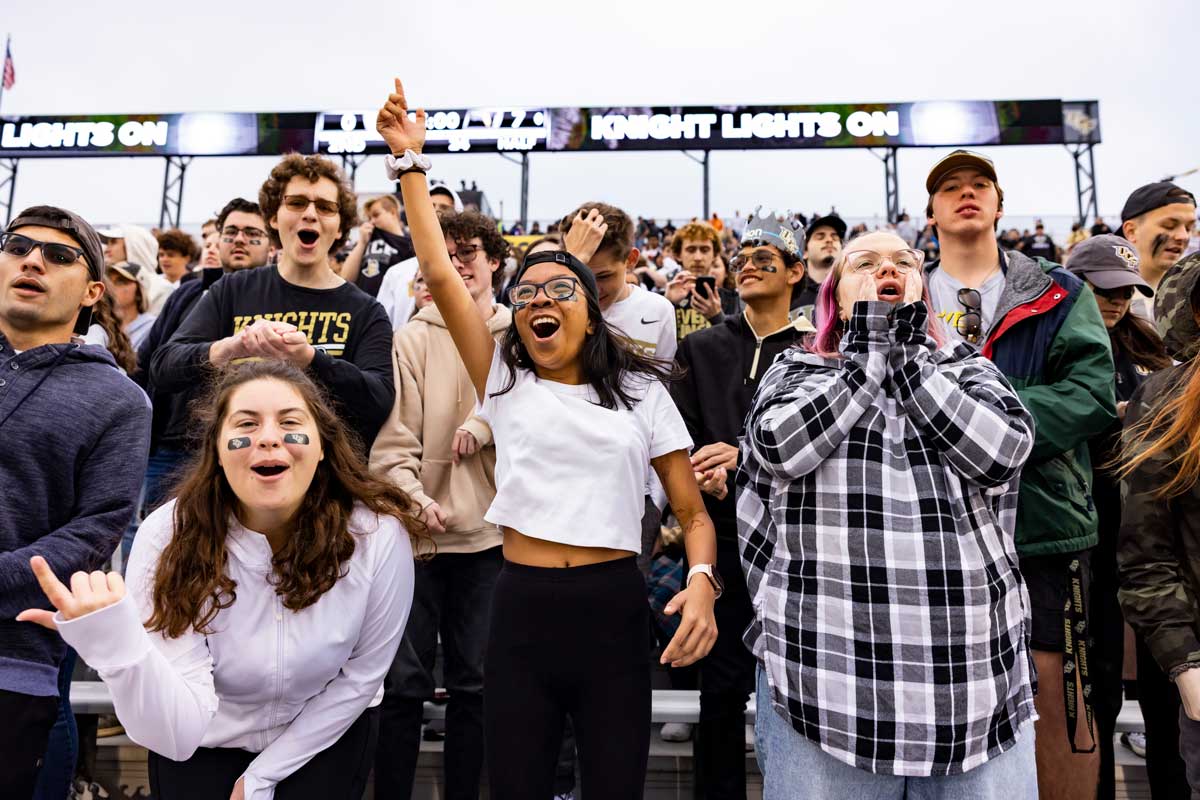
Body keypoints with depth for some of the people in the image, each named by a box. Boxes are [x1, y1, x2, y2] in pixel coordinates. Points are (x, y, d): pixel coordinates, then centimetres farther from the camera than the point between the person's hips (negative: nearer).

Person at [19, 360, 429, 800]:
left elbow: (360, 676, -11)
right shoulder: (169, 538, -26)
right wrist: (118, 648, -48)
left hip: (329, 731, 0)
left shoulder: (379, 534, -27)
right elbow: (177, 733, -30)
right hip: (206, 744, 0)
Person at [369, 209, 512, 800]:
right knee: (404, 680, 5)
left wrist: (488, 422, -13)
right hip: (418, 529, -1)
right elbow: (392, 440, -2)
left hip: (489, 531, 2)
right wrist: (414, 499, -17)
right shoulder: (414, 338, 2)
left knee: (474, 681, 12)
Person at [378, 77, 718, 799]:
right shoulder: (506, 380, 6)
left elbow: (693, 512, 3)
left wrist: (701, 582, -16)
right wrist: (411, 160, -1)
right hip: (522, 611, 1)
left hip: (614, 612, -1)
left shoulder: (641, 392, 3)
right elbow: (439, 272, -2)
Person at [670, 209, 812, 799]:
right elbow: (677, 439, 3)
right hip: (722, 534, 2)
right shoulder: (701, 349, 11)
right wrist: (706, 477, -15)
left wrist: (744, 454, -17)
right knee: (722, 685, 8)